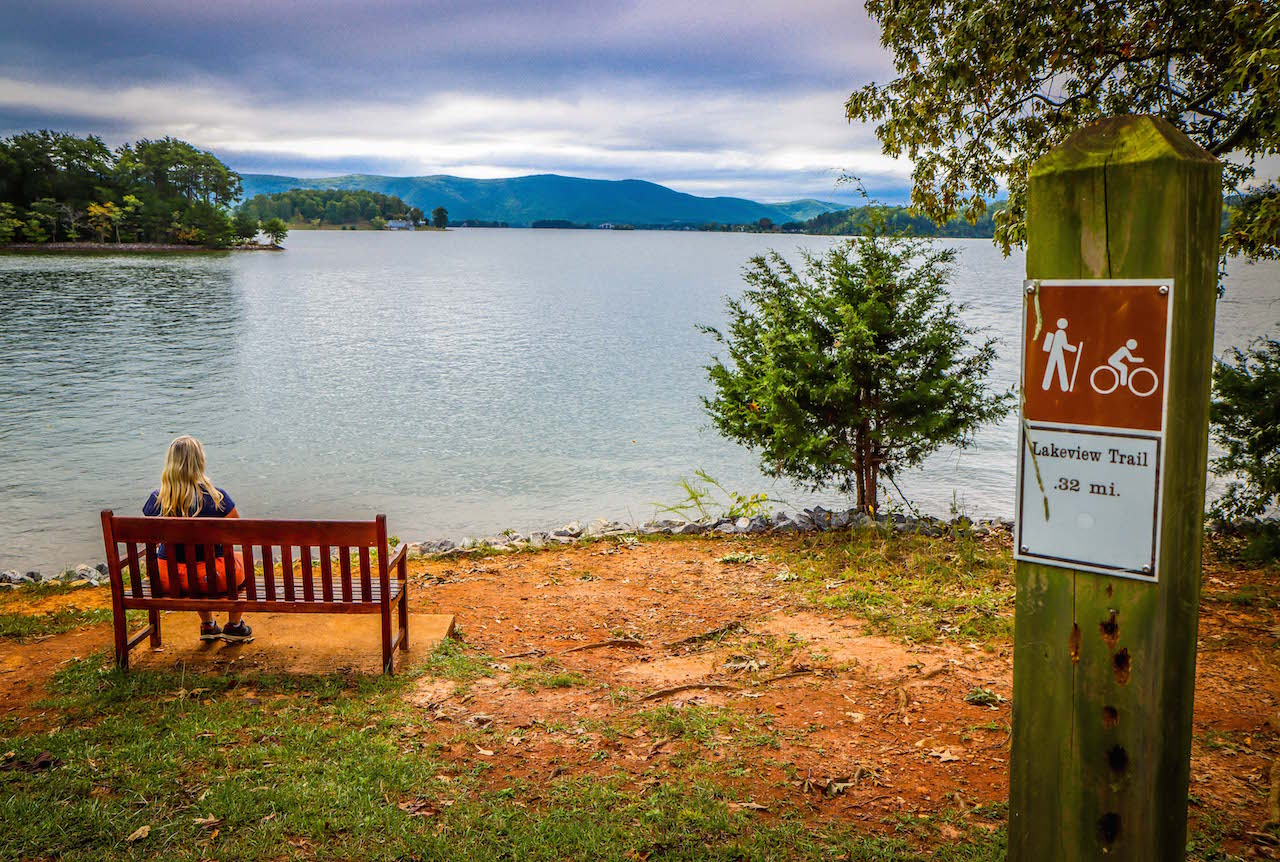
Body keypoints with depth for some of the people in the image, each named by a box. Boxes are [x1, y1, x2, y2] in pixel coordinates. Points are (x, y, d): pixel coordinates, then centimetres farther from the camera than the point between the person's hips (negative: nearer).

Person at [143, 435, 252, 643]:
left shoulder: (156, 499, -8)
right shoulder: (216, 496, -16)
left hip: (167, 580, 3)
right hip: (211, 578, -3)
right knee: (241, 560, 30)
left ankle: (207, 626, 46)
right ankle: (234, 627, 37)